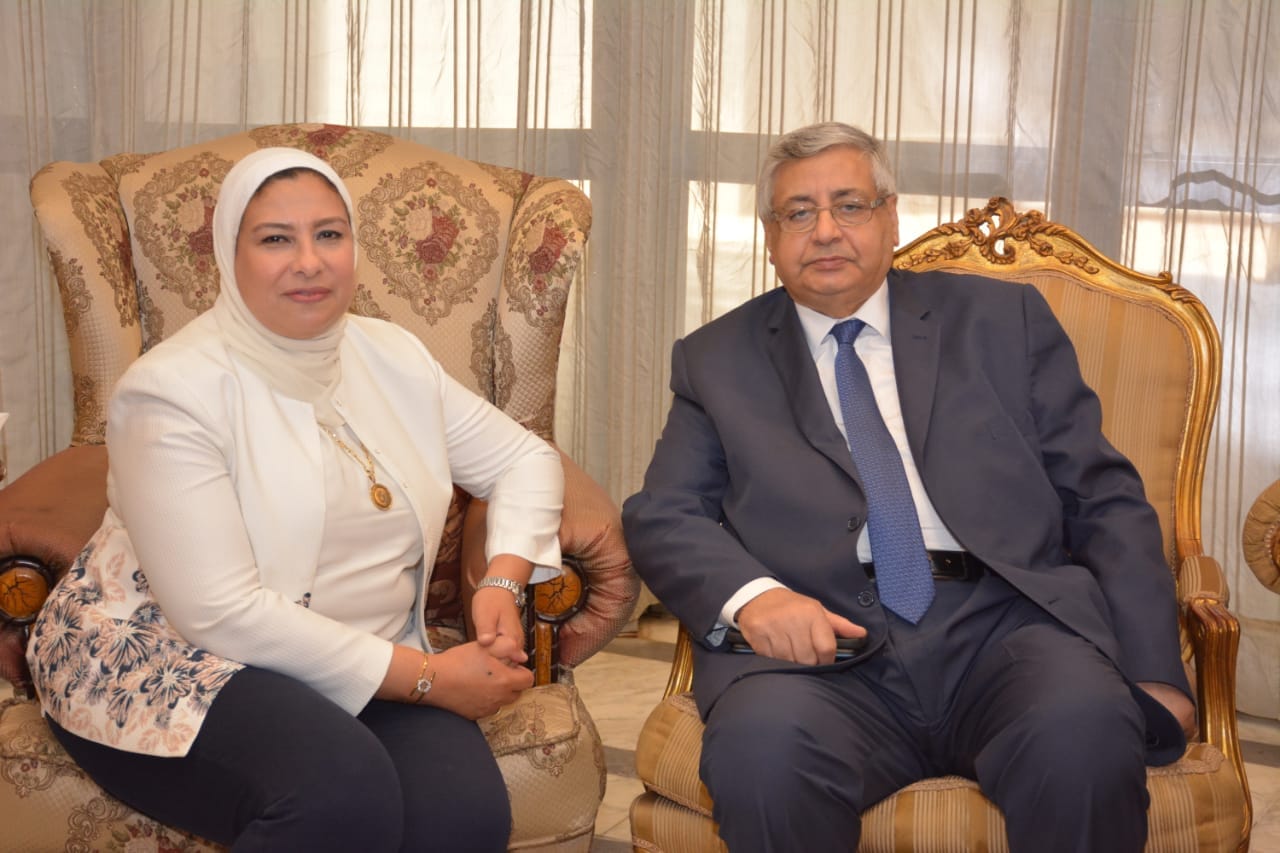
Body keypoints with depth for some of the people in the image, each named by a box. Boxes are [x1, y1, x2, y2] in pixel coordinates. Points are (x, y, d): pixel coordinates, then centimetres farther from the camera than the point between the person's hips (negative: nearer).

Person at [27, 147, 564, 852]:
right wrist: (427, 677, -20)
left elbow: (526, 458, 15)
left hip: (364, 666, 5)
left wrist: (503, 582, -6)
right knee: (343, 792, -34)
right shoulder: (174, 389, -14)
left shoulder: (393, 357, 5)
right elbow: (222, 614, -20)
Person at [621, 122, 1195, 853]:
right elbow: (663, 516, 7)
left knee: (1085, 733, -33)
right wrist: (751, 595, -15)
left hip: (1006, 625, 1)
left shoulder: (1004, 320, 16)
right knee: (762, 749, -34)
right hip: (824, 644, 0)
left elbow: (1103, 501, 12)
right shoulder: (719, 359, 16)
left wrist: (1152, 672, 0)